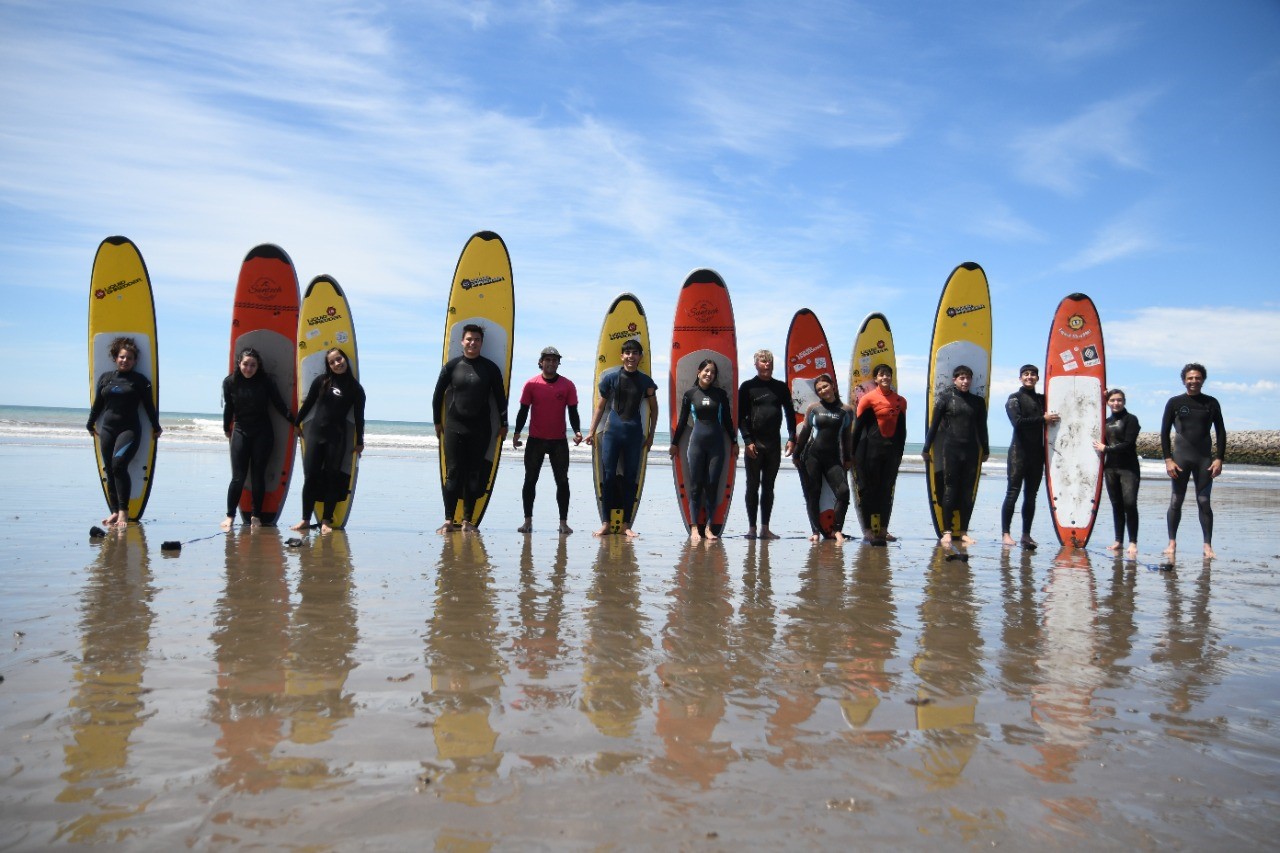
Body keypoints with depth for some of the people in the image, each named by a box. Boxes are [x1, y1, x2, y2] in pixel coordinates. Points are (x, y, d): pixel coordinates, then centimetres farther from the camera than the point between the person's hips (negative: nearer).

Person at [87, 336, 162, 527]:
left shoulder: (140, 380, 3)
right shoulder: (105, 378, 13)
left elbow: (149, 405, 6)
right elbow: (97, 404, 20)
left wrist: (156, 427, 9)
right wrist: (91, 424, 25)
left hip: (130, 429, -4)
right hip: (107, 429, 5)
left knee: (119, 465, -20)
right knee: (109, 470, 4)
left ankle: (123, 512, -17)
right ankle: (114, 511, 10)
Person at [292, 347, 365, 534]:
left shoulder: (355, 388, 3)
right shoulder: (321, 381, 5)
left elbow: (359, 417, 6)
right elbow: (308, 404, 12)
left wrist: (359, 441, 7)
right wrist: (296, 423, 15)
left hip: (337, 437, -1)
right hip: (315, 433, 1)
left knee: (332, 478, 1)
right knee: (310, 476, 0)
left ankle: (326, 521, 8)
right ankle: (305, 519, 7)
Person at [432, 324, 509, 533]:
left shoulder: (490, 368, 4)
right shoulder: (452, 365, 4)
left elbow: (500, 397, 8)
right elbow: (438, 394, 10)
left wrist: (503, 424, 6)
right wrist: (437, 421, 9)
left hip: (480, 429, 0)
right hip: (454, 427, 0)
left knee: (475, 475, 1)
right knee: (453, 473, -2)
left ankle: (467, 520, 8)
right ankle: (448, 520, 1)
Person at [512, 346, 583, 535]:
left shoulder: (568, 385, 1)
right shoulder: (531, 384, 0)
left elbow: (572, 411, 2)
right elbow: (523, 410, 2)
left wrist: (577, 431, -14)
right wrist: (517, 432, -10)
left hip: (559, 441, 0)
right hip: (535, 440, 0)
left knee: (562, 481, 1)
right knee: (530, 480, 3)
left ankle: (563, 522, 7)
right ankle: (528, 521, 12)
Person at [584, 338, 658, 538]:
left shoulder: (645, 381, 6)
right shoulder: (610, 377, 3)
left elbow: (653, 408, 16)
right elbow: (600, 406, 9)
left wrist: (650, 435, 12)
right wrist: (592, 431, 5)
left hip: (634, 433, 1)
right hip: (612, 431, -1)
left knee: (630, 479, 4)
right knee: (608, 476, -2)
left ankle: (626, 525, 10)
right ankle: (606, 523, 4)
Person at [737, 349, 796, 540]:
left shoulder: (781, 387, 11)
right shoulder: (747, 387, 2)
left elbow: (790, 413, 11)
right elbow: (741, 416, -3)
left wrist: (791, 438, 0)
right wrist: (747, 441, -11)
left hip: (774, 442, 3)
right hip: (754, 443, -3)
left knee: (768, 486, 6)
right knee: (753, 486, 1)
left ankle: (765, 528, 10)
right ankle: (752, 528, 5)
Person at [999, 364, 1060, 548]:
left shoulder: (1042, 399, 18)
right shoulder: (1014, 398, 2)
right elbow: (1017, 421, -12)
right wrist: (1043, 419, -12)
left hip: (1037, 453, 5)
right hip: (1019, 452, -5)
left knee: (1031, 495, 7)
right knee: (1013, 493, -7)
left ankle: (1026, 534, 11)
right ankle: (1005, 533, -4)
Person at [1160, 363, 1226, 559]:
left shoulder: (1211, 403, 7)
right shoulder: (1174, 402, 4)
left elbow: (1221, 432, 8)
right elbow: (1164, 432, 3)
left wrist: (1219, 459, -1)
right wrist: (1168, 460, -5)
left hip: (1205, 458, 1)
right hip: (1180, 457, 0)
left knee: (1204, 502, -1)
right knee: (1176, 501, 1)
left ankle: (1208, 546, 2)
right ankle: (1172, 543, 6)